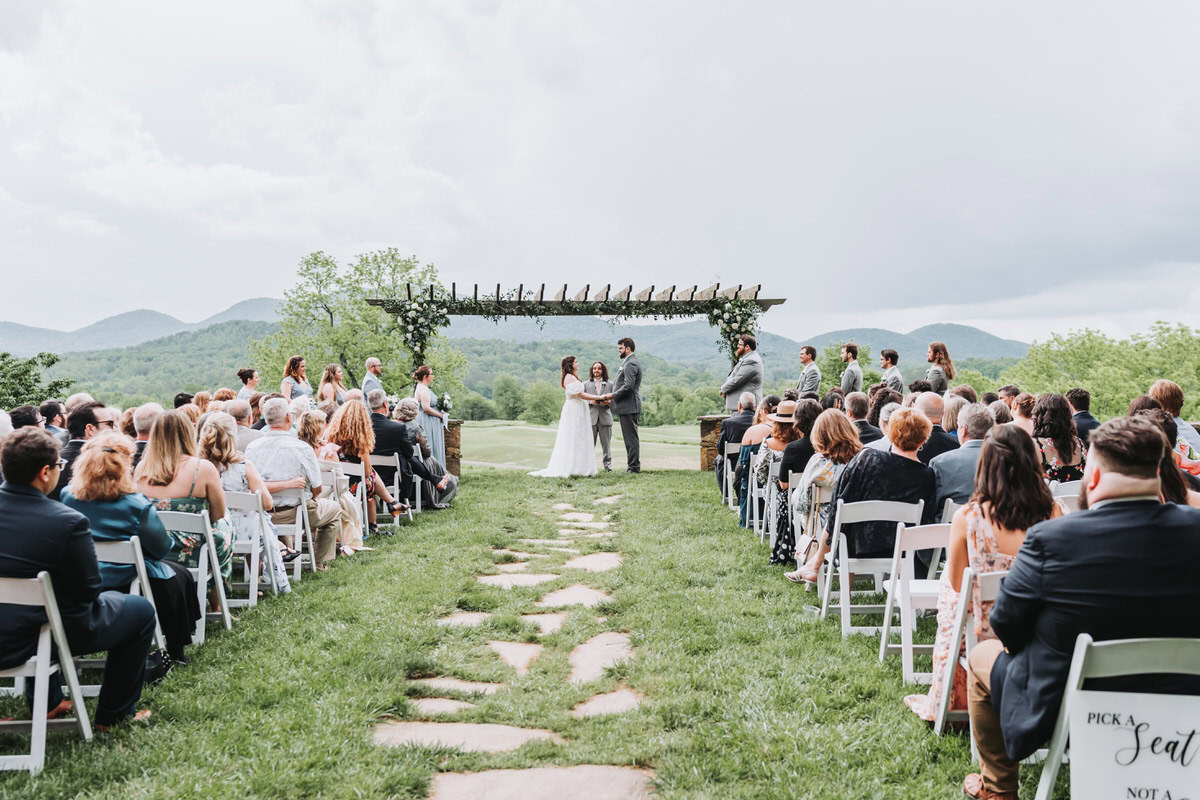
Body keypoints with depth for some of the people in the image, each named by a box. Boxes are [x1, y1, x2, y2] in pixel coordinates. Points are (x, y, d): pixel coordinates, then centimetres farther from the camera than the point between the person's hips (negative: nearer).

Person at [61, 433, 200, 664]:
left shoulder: (67, 496, -8)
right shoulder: (137, 505, -24)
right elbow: (162, 549, -12)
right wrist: (170, 541, 10)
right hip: (125, 581, -6)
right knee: (179, 576, 22)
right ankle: (175, 651, 30)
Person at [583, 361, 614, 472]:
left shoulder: (610, 384, 13)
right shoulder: (586, 384, 13)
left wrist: (608, 402, -11)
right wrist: (590, 401, -11)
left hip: (605, 417, 0)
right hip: (591, 418, 0)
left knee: (606, 443, 2)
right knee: (589, 443, -2)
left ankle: (607, 465, 8)